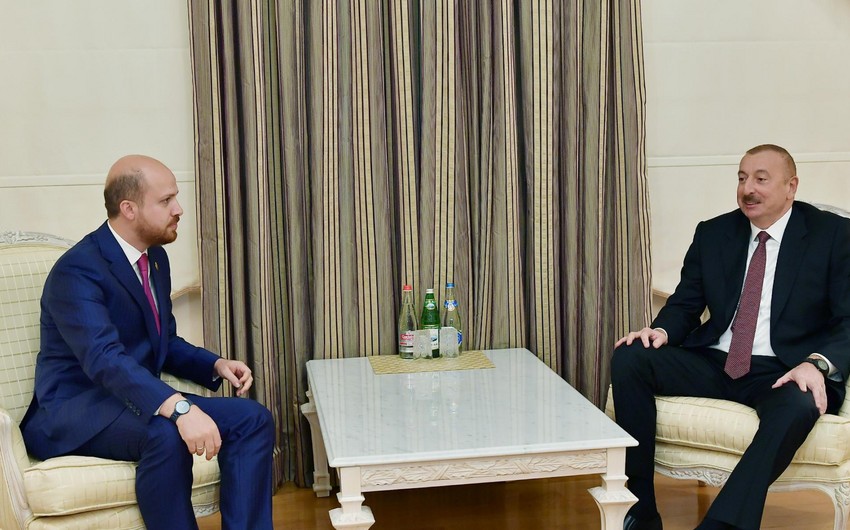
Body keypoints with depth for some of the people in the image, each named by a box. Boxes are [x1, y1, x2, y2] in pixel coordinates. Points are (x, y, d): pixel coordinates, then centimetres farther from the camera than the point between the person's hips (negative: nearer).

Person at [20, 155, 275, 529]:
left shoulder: (156, 258, 9)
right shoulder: (77, 270, -18)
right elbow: (104, 358, -33)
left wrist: (217, 365, 0)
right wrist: (180, 407, -47)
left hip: (136, 398, 8)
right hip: (73, 412, -8)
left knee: (254, 419, -10)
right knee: (167, 434, -37)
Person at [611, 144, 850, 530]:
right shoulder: (712, 233, 11)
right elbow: (685, 304, 13)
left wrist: (818, 364, -25)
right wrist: (661, 331, -12)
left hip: (782, 372, -4)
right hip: (713, 363, 4)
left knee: (798, 405, -39)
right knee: (629, 357, -20)